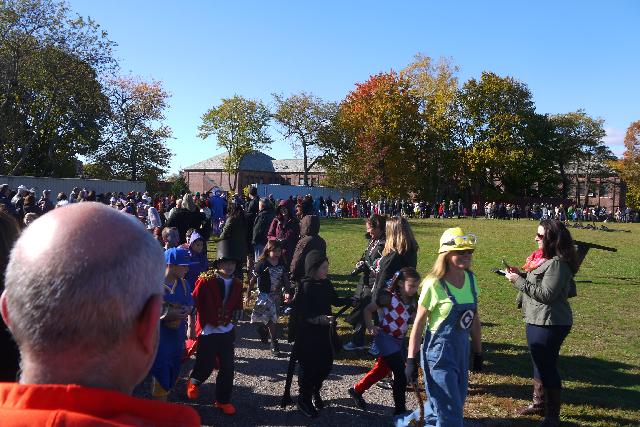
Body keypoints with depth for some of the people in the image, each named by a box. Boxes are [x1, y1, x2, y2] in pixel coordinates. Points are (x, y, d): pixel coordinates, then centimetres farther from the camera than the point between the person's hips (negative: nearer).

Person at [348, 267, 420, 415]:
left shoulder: (413, 301, -2)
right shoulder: (389, 297, -18)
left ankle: (356, 390, 38)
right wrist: (370, 327, -16)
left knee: (382, 369, 18)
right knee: (401, 371, -10)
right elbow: (368, 310, -8)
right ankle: (400, 409, 7)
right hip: (386, 337, -7)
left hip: (400, 340, 7)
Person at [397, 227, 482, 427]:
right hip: (439, 352, -7)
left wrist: (478, 352, 15)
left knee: (440, 405, 19)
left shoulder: (470, 279, 0)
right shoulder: (434, 285, -18)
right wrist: (411, 361, -11)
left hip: (462, 349, 7)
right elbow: (418, 324, -12)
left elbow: (474, 318, 11)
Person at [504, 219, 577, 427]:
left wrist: (518, 280, -21)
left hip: (549, 324, -10)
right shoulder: (544, 258, 9)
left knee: (546, 367, 1)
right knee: (539, 364, 22)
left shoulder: (557, 264, -22)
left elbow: (546, 294, -24)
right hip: (537, 320, 10)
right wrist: (521, 274, 2)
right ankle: (539, 403, 39)